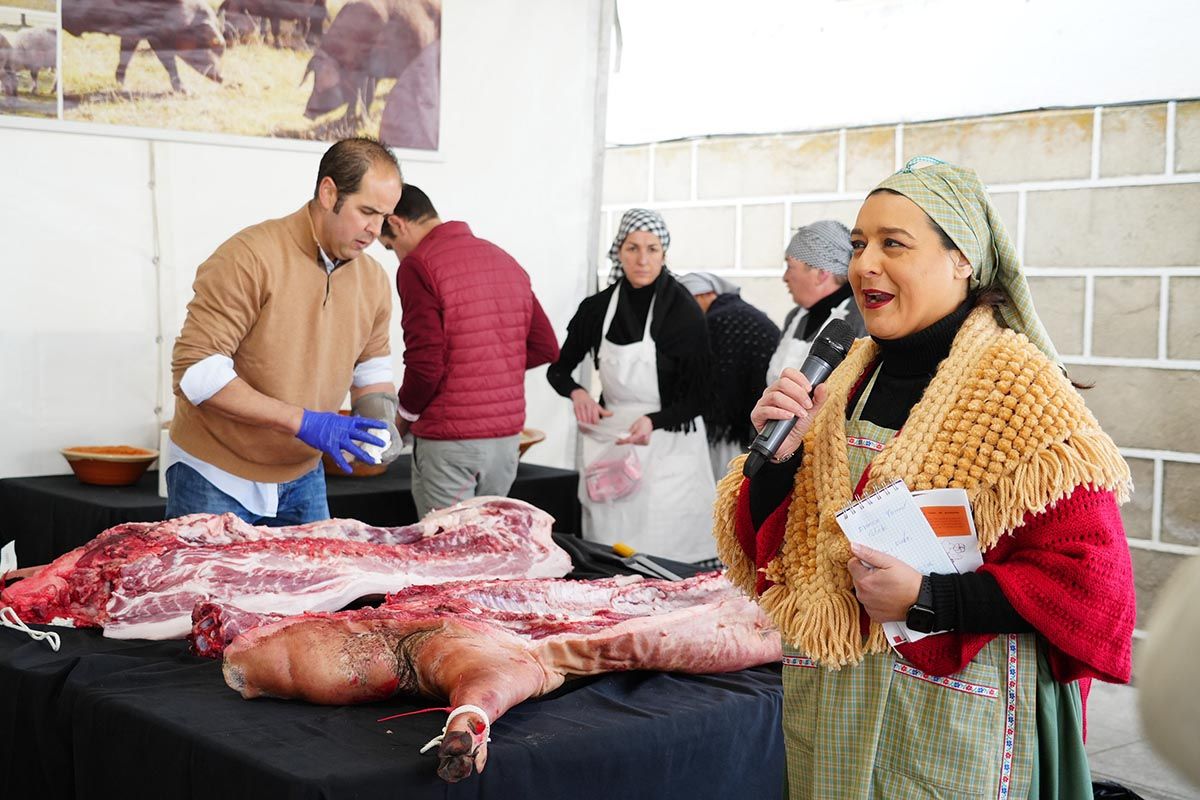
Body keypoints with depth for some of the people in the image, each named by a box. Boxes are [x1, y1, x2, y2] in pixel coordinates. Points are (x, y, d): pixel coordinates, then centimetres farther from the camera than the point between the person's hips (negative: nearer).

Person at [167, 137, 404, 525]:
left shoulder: (373, 281, 2)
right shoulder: (249, 257, -20)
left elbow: (372, 367, 16)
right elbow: (196, 370, -23)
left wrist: (380, 419, -7)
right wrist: (302, 421, -27)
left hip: (302, 480, 6)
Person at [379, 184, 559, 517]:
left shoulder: (417, 265, -10)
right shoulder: (506, 260, 12)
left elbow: (425, 364, -15)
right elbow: (545, 347, 12)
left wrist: (405, 415, 2)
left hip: (448, 440, -7)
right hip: (507, 434, 7)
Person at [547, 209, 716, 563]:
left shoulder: (684, 311, -9)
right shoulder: (597, 308, 3)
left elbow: (695, 398, -8)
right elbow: (559, 369, 14)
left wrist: (653, 421, -25)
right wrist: (577, 393, -8)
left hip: (667, 446, -3)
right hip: (609, 441, 4)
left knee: (664, 551, -5)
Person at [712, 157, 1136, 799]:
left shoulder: (1018, 386, -11)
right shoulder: (850, 379, 5)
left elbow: (1090, 582, -15)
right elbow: (764, 548, 7)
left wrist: (928, 599, -21)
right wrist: (778, 455, -11)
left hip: (950, 716, -5)